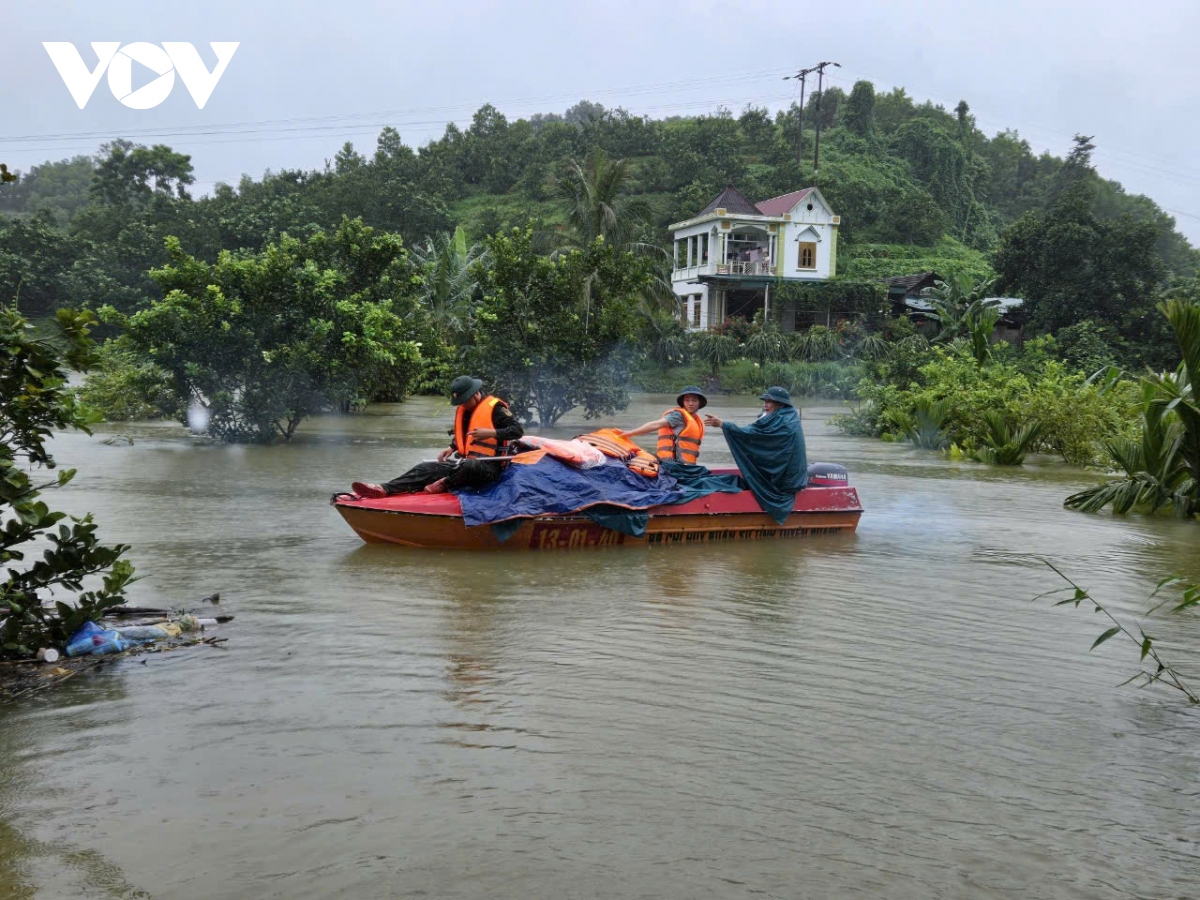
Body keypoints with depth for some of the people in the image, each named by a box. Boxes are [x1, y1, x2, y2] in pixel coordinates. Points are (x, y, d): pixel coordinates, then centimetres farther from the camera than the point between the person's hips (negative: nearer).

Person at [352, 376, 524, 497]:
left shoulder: (495, 408, -9)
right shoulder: (462, 410, 15)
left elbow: (518, 430, -15)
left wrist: (491, 433, -25)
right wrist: (452, 448, 10)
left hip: (489, 468, -8)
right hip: (463, 462, 8)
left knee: (468, 466, -42)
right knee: (425, 468, -9)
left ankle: (445, 485, -14)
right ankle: (383, 490, -23)